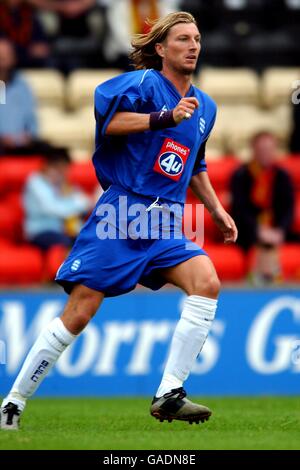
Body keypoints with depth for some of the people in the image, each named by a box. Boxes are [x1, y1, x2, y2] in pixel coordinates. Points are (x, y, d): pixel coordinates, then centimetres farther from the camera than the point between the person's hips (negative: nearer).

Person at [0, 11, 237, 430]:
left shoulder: (205, 107, 16)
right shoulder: (145, 84, -5)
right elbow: (105, 119, -22)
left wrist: (217, 210, 24)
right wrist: (166, 118, -25)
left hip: (165, 225, 6)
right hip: (122, 212, -6)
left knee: (207, 282, -21)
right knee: (78, 315, -7)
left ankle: (169, 395, -21)